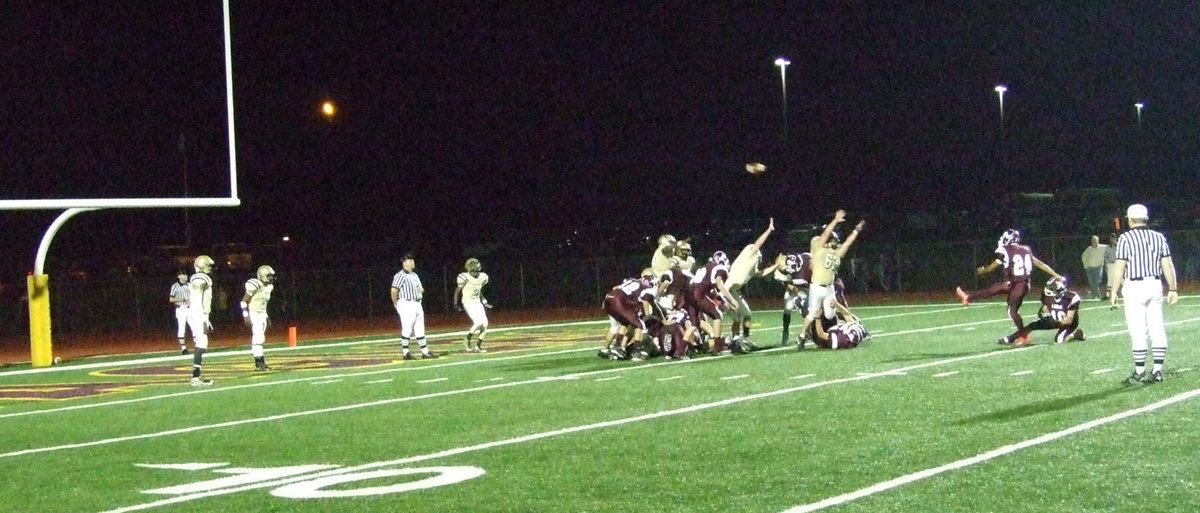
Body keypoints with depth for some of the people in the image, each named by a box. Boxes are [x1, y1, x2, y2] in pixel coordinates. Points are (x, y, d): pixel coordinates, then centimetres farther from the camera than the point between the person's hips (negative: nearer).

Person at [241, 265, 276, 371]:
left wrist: (266, 317, 18)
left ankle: (259, 363, 12)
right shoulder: (255, 285, -19)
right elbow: (244, 301, -17)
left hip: (262, 314, 8)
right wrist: (246, 316, -22)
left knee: (260, 339, 9)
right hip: (253, 314, -8)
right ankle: (259, 363, -10)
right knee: (259, 338, -13)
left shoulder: (269, 286, 8)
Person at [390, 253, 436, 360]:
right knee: (407, 330, -5)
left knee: (420, 329, 9)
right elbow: (394, 291, -18)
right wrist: (396, 304, -7)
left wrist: (421, 289, 0)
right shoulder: (400, 276, -12)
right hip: (406, 305, -8)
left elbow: (420, 289, 24)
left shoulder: (414, 275, 16)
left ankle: (425, 352, 12)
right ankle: (406, 353, 2)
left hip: (417, 304, 8)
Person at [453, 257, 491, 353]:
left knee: (485, 324, -3)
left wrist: (484, 301, 16)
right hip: (468, 303, -7)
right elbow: (457, 291, -6)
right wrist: (456, 304, -8)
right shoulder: (465, 278, -16)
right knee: (478, 322, -22)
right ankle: (468, 339, 1)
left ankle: (478, 346, 8)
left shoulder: (482, 277, 3)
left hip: (478, 303, 7)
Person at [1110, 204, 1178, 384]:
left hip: (1134, 287, -5)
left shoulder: (1125, 238, -7)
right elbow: (1168, 266, 6)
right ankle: (1157, 371, 8)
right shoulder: (1159, 237, 7)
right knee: (1157, 329, 7)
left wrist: (1115, 291, -5)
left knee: (1138, 332, -3)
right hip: (1155, 285, 5)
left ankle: (1139, 373, -1)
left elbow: (1120, 267, -10)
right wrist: (1173, 289, 11)